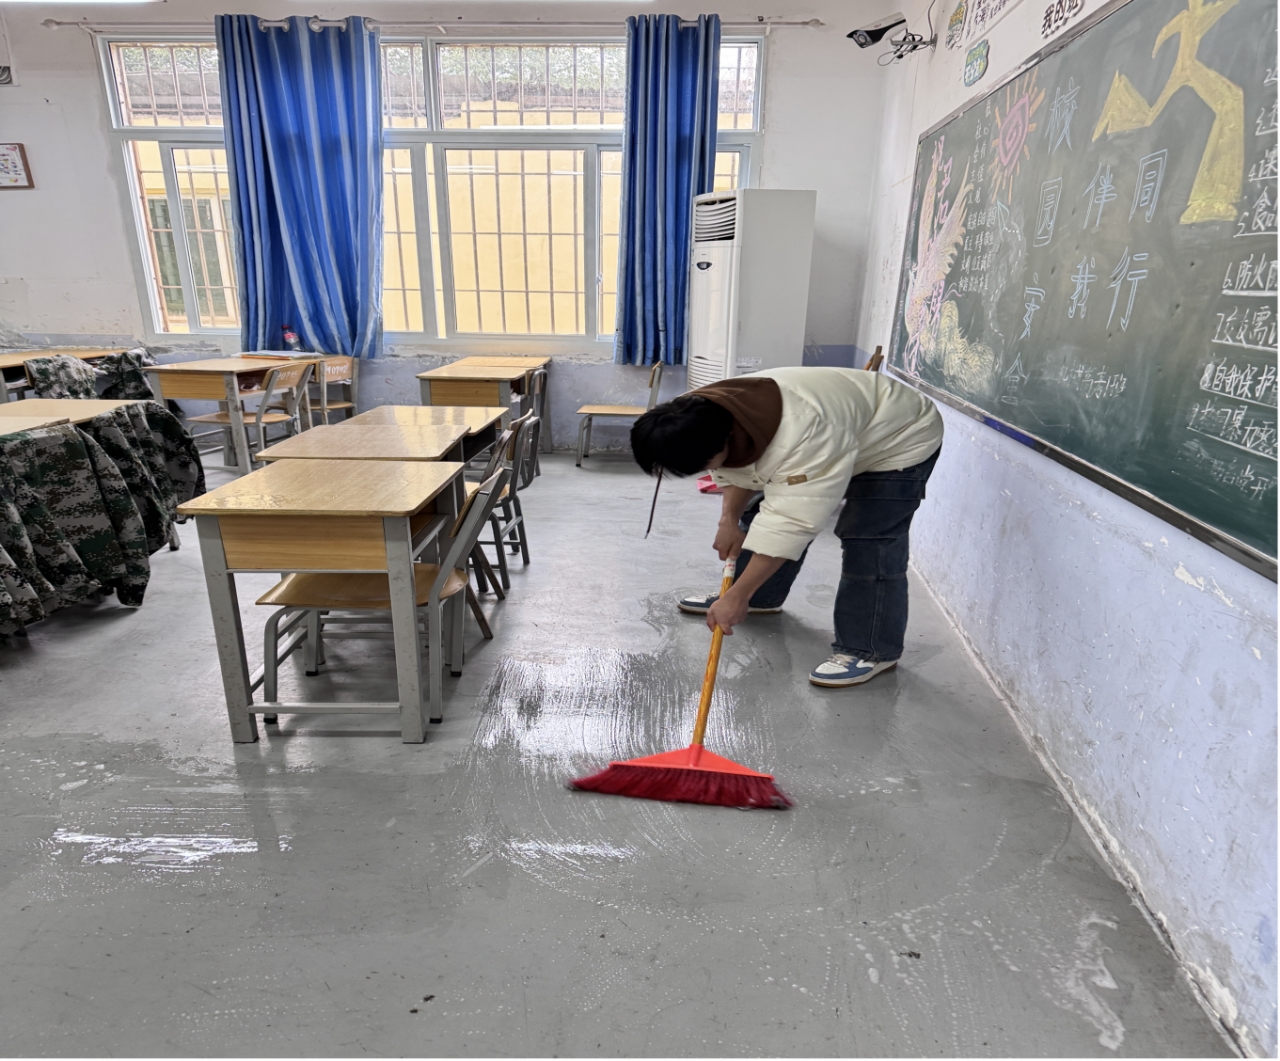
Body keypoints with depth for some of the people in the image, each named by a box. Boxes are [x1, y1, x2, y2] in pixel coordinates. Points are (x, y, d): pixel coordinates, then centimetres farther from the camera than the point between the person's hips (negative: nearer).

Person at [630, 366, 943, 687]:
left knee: (869, 542, -19)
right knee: (764, 512, 8)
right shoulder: (707, 420, -19)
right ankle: (760, 598, 25)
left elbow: (791, 523, -44)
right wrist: (729, 519, -17)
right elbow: (735, 474, -1)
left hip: (900, 442, -8)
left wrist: (737, 597, -42)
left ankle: (871, 650, -6)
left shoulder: (806, 431, -46)